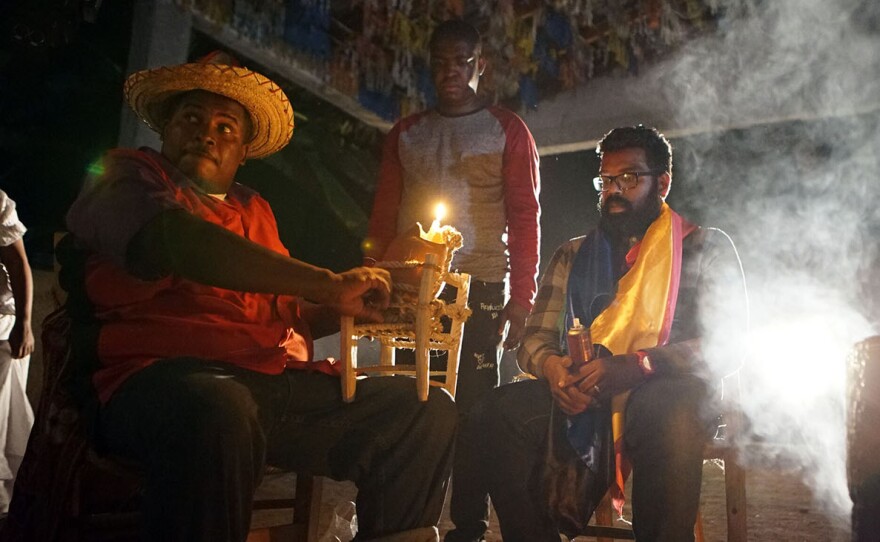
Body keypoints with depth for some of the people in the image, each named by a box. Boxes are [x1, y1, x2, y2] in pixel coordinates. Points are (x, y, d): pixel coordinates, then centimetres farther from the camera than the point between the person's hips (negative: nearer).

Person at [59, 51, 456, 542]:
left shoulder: (255, 210, 26)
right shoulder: (127, 180, 7)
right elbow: (173, 241, -16)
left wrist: (348, 306, 6)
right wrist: (328, 284, -18)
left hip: (279, 385, 6)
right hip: (168, 379, -6)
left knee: (428, 409, -6)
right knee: (219, 410, -41)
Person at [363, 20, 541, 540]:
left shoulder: (507, 130, 9)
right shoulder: (405, 134, 18)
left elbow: (525, 219, 2)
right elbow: (383, 217, 15)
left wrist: (521, 300, -7)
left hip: (479, 289, -2)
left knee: (472, 407, -2)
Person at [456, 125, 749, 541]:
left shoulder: (706, 248, 10)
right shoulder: (573, 256, 21)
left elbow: (724, 346, -3)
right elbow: (534, 338, 15)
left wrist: (634, 366, -20)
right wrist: (551, 364, -12)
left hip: (666, 394, -2)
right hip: (580, 397, 3)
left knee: (671, 413, -39)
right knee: (495, 417, -26)